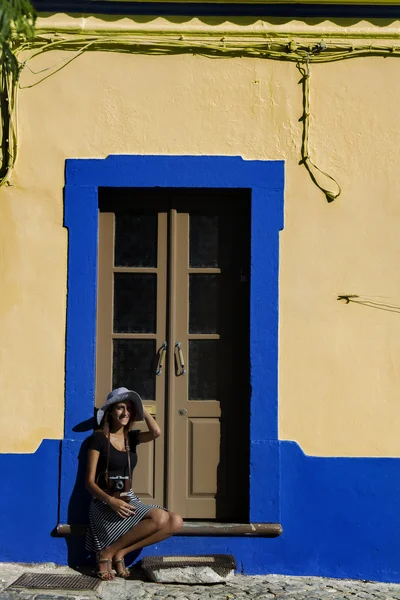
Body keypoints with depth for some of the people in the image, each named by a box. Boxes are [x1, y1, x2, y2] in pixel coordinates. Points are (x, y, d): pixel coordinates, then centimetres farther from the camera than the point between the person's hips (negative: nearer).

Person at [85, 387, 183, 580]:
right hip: (105, 503, -6)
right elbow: (89, 482, -8)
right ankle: (108, 553, -15)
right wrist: (111, 501, -25)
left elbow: (156, 432, -11)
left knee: (175, 522, -17)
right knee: (160, 517, -28)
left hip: (129, 499, 6)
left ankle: (120, 553, -12)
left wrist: (139, 407, 1)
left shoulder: (131, 437, 12)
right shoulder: (98, 438, -4)